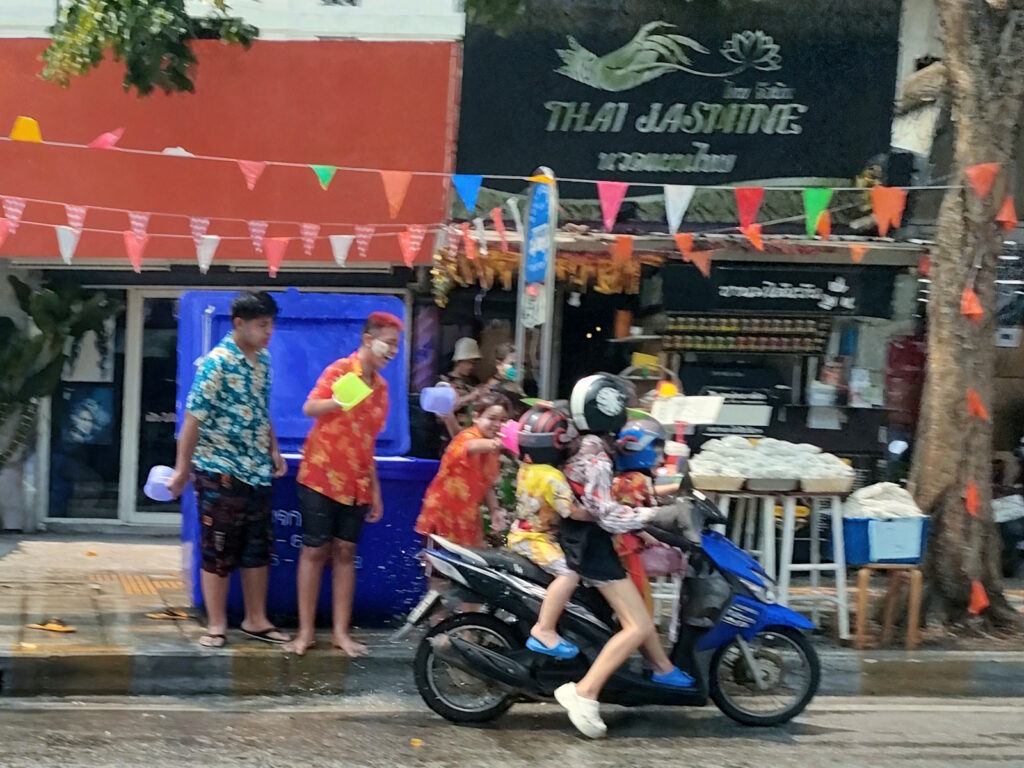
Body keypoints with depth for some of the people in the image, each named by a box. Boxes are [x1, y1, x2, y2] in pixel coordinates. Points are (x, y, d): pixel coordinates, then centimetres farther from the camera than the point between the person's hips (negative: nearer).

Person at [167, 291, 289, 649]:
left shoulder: (263, 359, 7)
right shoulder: (217, 362, -15)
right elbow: (194, 418, -15)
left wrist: (273, 450, 11)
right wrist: (182, 469, -15)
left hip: (257, 471, 7)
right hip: (220, 471, -7)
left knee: (258, 548, 12)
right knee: (218, 550, 2)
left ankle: (256, 619, 23)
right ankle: (216, 625, 11)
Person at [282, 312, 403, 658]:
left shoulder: (381, 387, 10)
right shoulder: (339, 370, -9)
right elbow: (310, 408, -23)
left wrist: (375, 489, 15)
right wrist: (340, 401, -43)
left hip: (356, 484, 6)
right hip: (321, 477, -6)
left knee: (345, 552, 5)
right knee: (315, 550, -1)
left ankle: (341, 631, 9)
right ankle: (305, 630, 4)